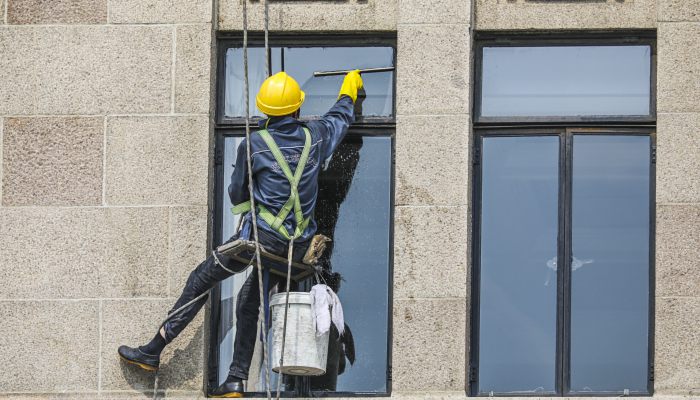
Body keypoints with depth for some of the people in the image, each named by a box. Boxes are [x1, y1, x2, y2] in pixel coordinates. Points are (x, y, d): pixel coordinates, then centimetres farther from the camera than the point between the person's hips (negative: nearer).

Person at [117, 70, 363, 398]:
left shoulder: (253, 145, -9)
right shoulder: (315, 137, 2)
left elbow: (236, 195, 4)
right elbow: (341, 117, 26)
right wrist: (350, 88, 45)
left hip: (261, 235, -5)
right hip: (297, 245, 5)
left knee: (200, 281, 8)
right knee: (249, 302, 18)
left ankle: (153, 352, 9)